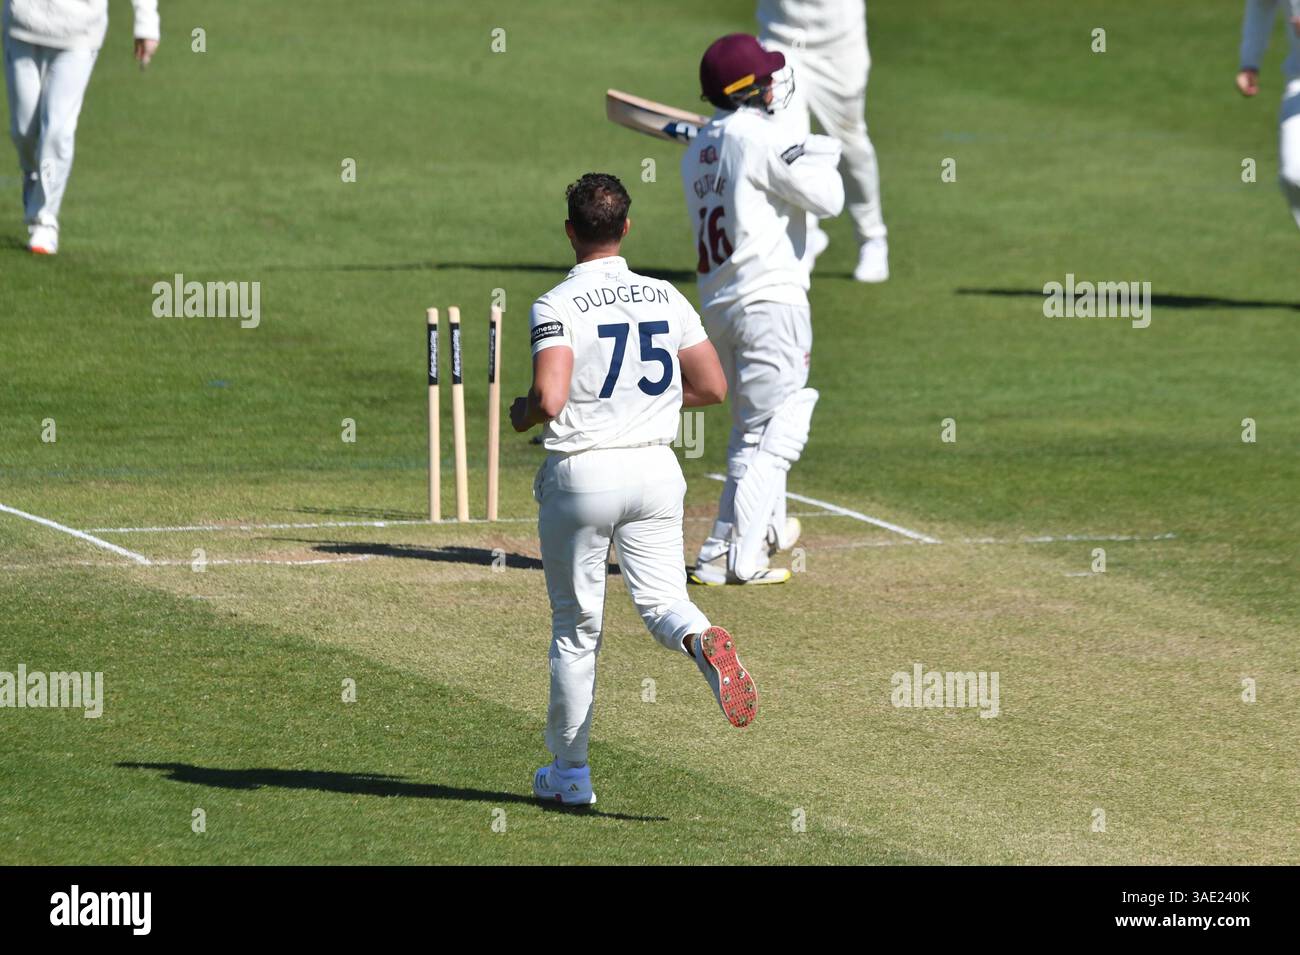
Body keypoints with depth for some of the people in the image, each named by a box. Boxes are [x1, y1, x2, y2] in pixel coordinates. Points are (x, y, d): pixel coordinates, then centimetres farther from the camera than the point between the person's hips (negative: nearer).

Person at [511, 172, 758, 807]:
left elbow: (548, 401, -23)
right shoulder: (666, 299, 3)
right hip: (655, 470, 3)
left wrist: (520, 415, 0)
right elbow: (713, 387, 3)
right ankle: (702, 640, -31)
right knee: (660, 599, 6)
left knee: (576, 628, 9)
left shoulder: (557, 306, -12)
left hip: (579, 475, -3)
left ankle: (569, 772, 17)